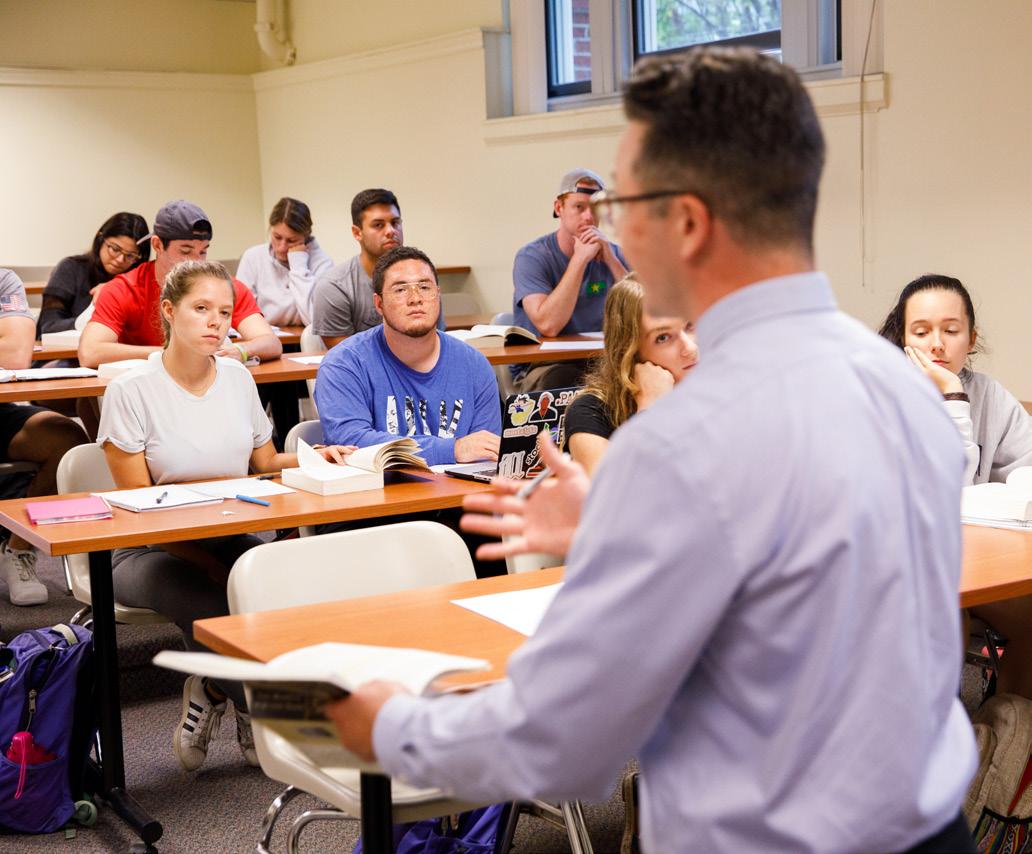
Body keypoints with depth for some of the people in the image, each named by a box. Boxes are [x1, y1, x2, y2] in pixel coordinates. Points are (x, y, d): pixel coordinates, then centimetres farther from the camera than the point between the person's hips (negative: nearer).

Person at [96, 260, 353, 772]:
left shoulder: (238, 378, 10)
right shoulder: (131, 390, -7)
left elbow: (265, 464, 15)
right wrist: (208, 563, -20)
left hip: (232, 540, 5)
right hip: (152, 550, -4)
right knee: (216, 609, -35)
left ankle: (212, 691, 0)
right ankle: (257, 712, -2)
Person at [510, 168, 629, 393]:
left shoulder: (612, 254, 6)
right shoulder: (532, 257, -7)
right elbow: (547, 325, -24)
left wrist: (610, 260, -14)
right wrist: (580, 259, -20)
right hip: (538, 367, -3)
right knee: (559, 379, -37)